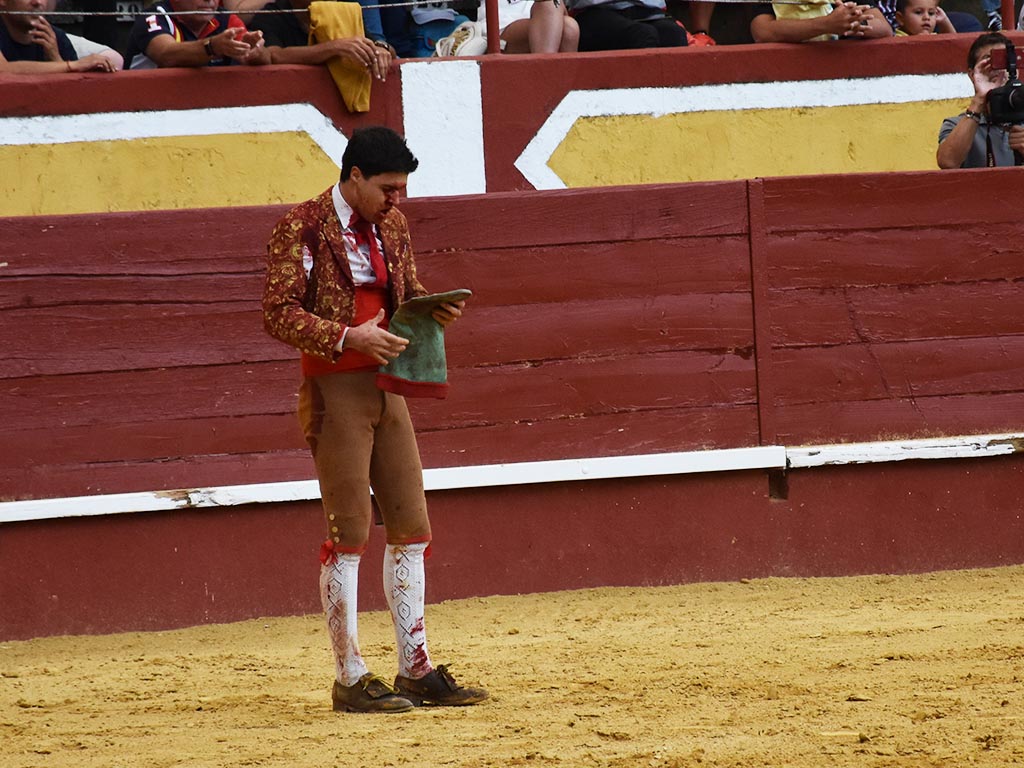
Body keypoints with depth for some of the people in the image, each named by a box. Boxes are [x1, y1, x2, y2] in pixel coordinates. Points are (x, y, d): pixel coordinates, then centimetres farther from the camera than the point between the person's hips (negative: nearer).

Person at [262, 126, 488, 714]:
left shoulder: (392, 225, 11)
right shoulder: (303, 229, -11)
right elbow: (280, 314, -15)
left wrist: (433, 308, -1)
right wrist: (348, 338, -26)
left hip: (387, 389, 7)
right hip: (335, 393, -7)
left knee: (411, 527, 8)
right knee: (350, 533, -6)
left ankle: (417, 670, 15)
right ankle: (351, 679, -2)